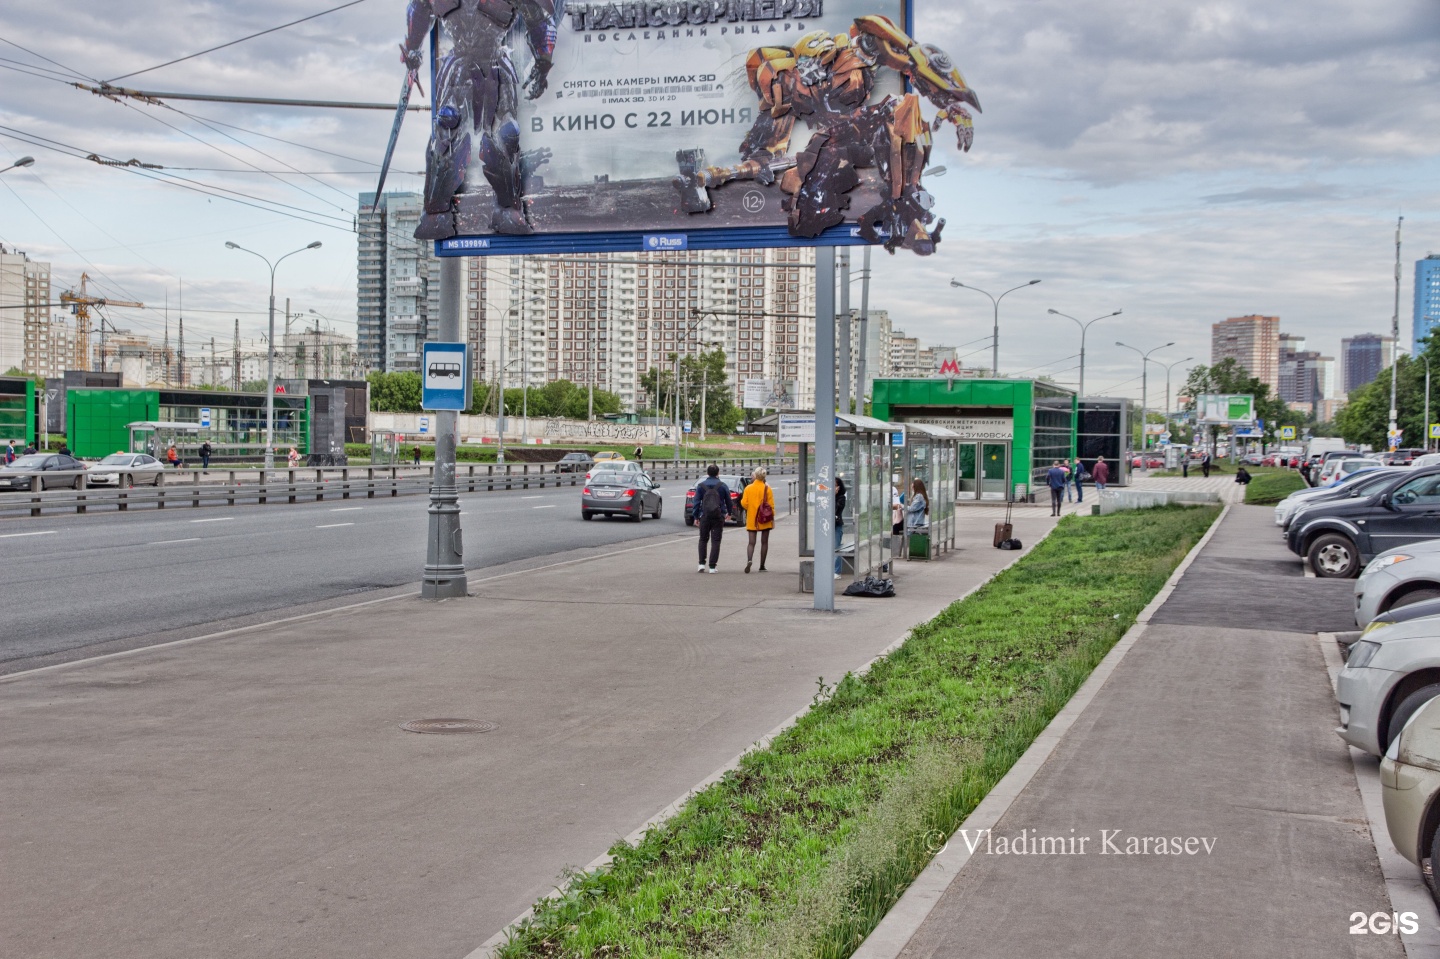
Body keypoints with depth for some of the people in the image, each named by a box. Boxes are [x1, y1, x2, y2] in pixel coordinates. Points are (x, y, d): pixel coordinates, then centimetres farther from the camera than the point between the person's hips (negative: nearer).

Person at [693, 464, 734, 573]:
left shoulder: (701, 485, 0)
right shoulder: (723, 486, 0)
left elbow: (696, 502, -1)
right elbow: (728, 501, 10)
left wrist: (696, 517, 5)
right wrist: (728, 513, 28)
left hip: (705, 516, 1)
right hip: (719, 517, 0)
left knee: (703, 540, 14)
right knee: (715, 541, 2)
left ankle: (702, 564, 6)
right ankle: (712, 567, -2)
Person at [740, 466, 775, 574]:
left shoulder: (748, 488, -3)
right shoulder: (767, 489, -6)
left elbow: (744, 503, -4)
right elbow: (771, 505, -5)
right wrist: (772, 518, 2)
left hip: (752, 519, 1)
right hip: (765, 520, -1)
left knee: (751, 542, 3)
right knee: (764, 542, 9)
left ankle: (749, 560, -24)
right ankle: (762, 566, 11)